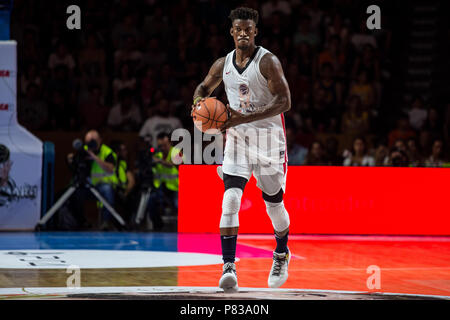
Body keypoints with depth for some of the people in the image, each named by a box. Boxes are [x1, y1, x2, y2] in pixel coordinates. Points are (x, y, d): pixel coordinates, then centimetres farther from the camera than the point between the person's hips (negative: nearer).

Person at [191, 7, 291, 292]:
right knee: (231, 199, -17)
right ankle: (229, 266, -21)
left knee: (274, 204, 10)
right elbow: (204, 87, 23)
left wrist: (244, 118, -27)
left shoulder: (268, 62, -12)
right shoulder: (223, 65, 4)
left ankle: (282, 256, 37)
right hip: (237, 138, 3)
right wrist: (200, 101, -3)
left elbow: (284, 101, -20)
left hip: (268, 139, -3)